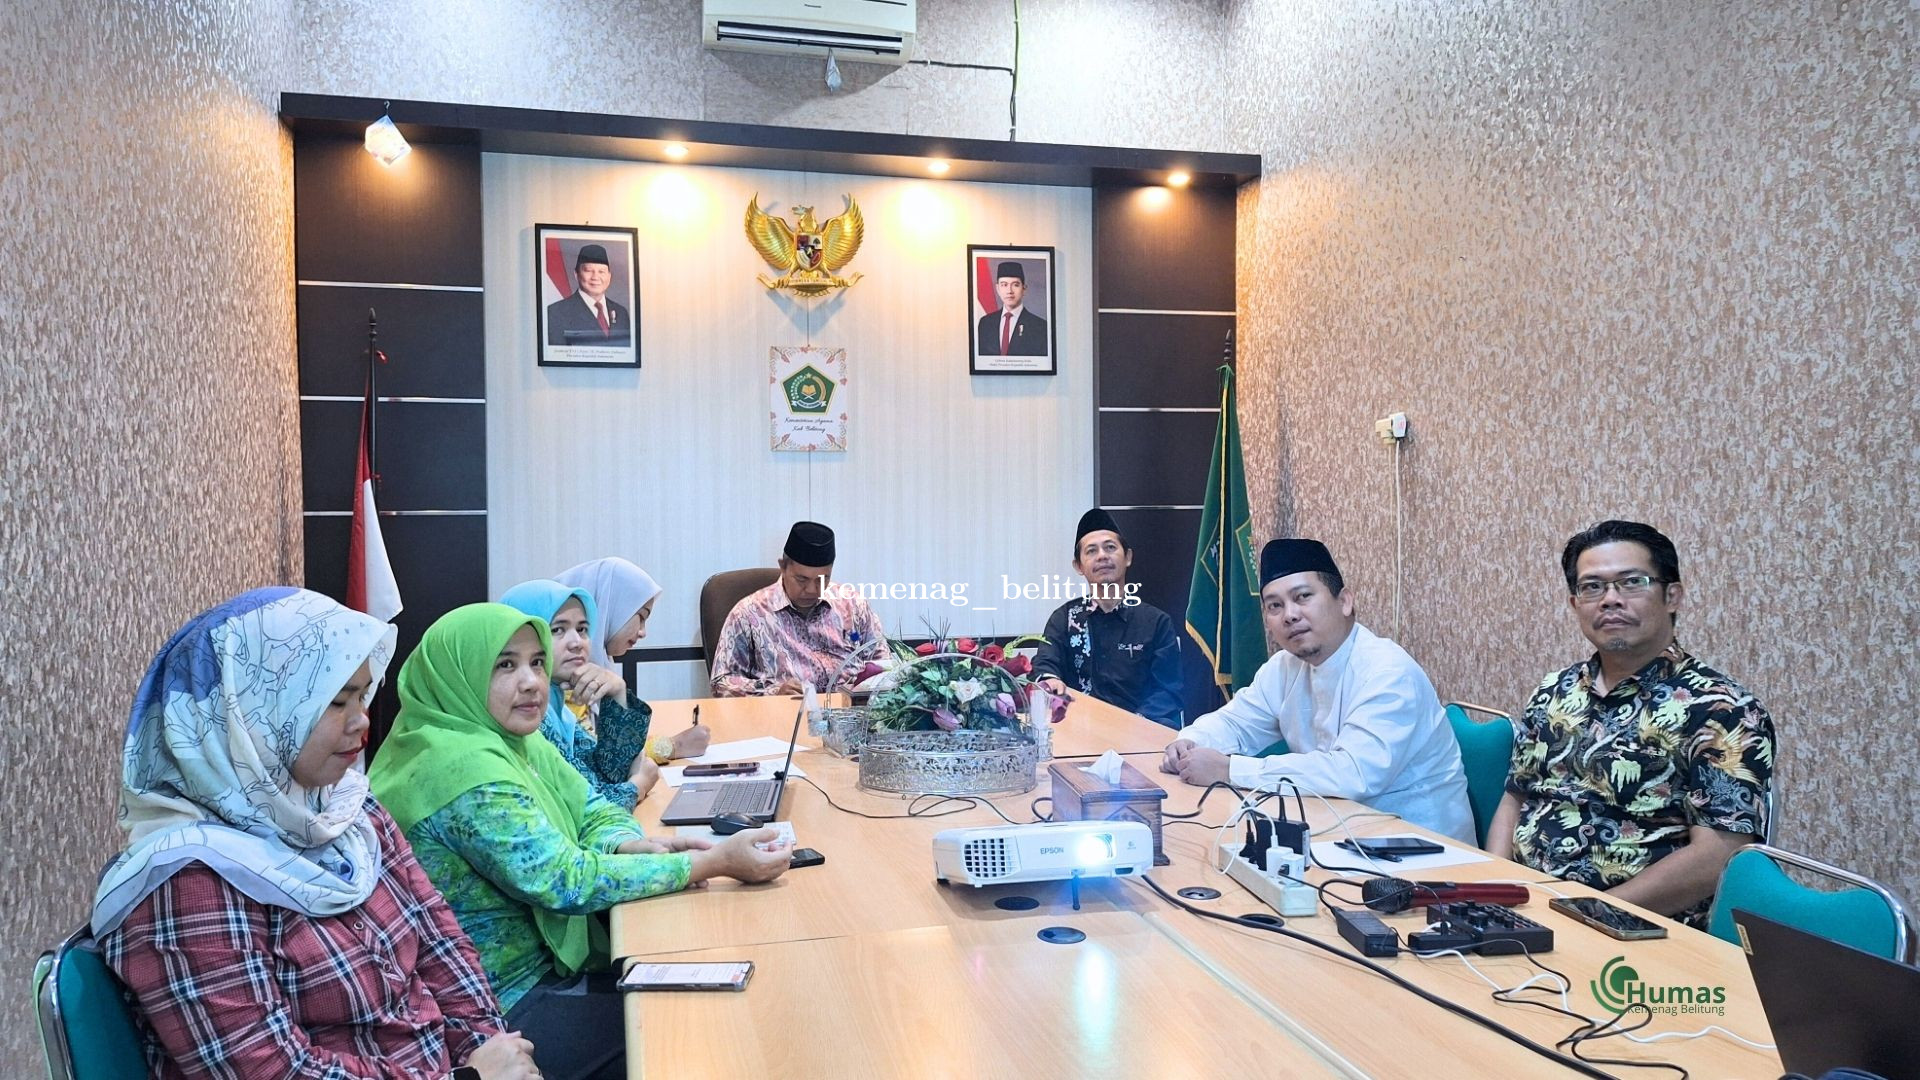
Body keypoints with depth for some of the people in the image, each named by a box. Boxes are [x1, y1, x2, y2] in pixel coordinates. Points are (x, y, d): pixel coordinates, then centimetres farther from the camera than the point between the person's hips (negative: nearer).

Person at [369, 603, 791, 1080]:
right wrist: (714, 863, -27)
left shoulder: (515, 740, 2)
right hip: (501, 1011, -8)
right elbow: (566, 881, -28)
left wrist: (634, 846, -17)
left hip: (544, 963, 8)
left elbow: (595, 812, 7)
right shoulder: (462, 767, -26)